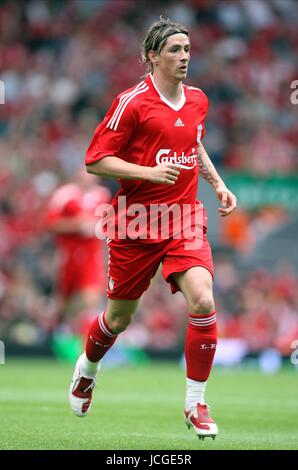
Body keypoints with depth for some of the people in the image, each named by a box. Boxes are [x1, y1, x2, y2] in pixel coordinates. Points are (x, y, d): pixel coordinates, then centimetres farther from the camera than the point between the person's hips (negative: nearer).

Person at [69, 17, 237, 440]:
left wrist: (217, 183, 14)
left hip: (185, 219, 3)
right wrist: (149, 172, -22)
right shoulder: (132, 102, -11)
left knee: (203, 300, -20)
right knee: (119, 317, 10)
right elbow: (95, 160, -12)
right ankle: (87, 367, 45)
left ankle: (196, 405, -8)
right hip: (137, 222, -3)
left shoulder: (198, 100, 7)